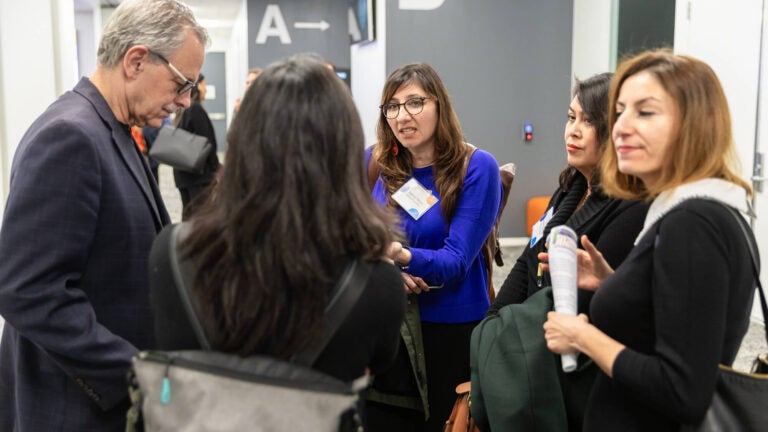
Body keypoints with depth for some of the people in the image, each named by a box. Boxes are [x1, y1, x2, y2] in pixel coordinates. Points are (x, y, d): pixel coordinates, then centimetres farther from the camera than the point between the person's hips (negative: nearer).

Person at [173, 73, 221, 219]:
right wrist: (216, 167, -5)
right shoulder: (196, 110, -13)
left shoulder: (182, 111, 12)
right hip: (199, 172, -9)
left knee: (187, 213, 12)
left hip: (183, 172, 9)